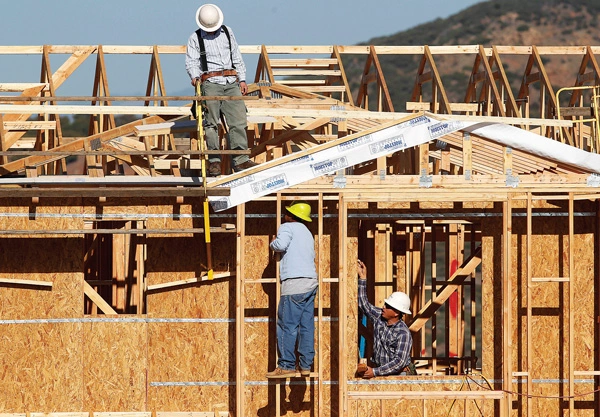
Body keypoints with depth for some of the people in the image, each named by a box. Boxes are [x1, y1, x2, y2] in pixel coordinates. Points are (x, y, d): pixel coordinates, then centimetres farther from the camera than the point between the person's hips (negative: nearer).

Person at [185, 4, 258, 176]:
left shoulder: (227, 32, 18)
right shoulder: (195, 38, 8)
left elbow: (237, 57, 21)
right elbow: (191, 62, -2)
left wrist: (242, 79, 15)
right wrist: (195, 76, -22)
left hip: (231, 83, 3)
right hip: (211, 83, -3)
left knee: (238, 121, -6)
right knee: (211, 123, -9)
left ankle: (240, 160, -8)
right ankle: (214, 161, -6)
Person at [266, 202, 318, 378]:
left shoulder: (288, 227, 0)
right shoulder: (307, 233, 25)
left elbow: (281, 244, -18)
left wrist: (273, 243, 4)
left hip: (295, 282, -9)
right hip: (311, 281, 9)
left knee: (287, 325, -6)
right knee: (307, 325, 8)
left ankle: (286, 366, -8)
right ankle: (306, 365, 8)